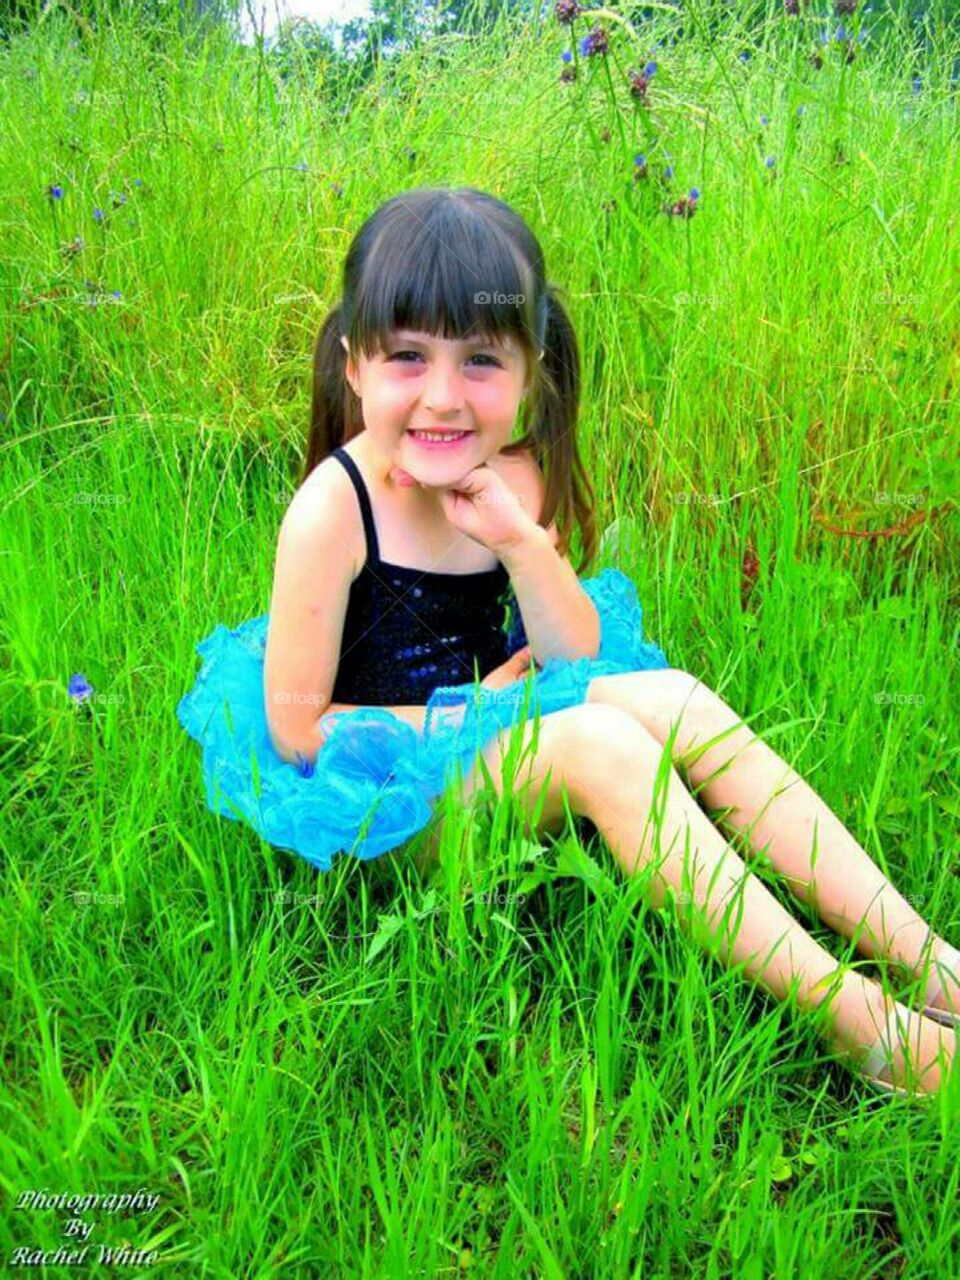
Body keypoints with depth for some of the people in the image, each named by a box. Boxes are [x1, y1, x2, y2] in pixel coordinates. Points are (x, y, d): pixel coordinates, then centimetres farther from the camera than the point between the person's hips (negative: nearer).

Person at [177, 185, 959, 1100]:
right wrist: (469, 715, -14)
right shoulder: (333, 509, -19)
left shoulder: (509, 479, -2)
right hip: (384, 798, -6)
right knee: (598, 742, -29)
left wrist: (517, 535, -18)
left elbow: (577, 663, -3)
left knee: (673, 698, -16)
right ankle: (851, 1016, -29)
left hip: (488, 744, 6)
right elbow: (294, 728, -15)